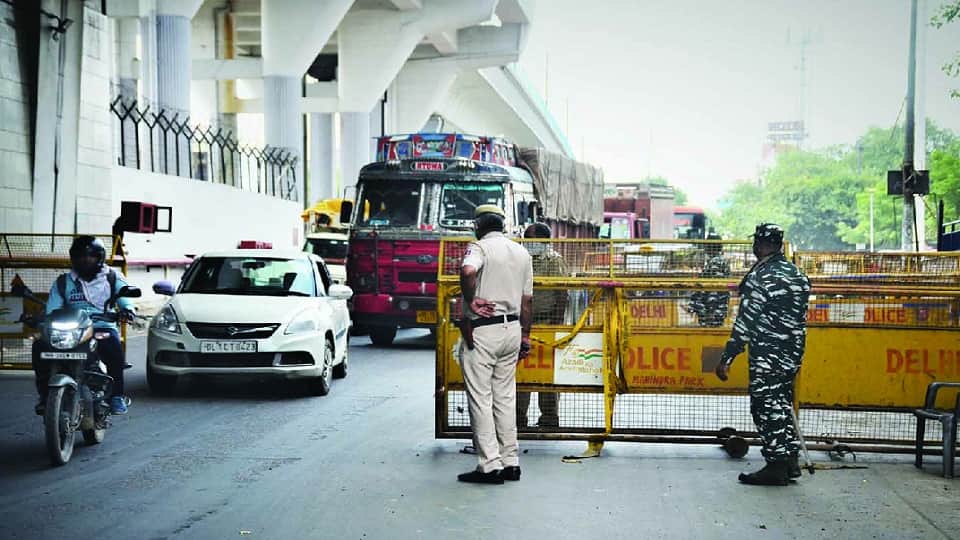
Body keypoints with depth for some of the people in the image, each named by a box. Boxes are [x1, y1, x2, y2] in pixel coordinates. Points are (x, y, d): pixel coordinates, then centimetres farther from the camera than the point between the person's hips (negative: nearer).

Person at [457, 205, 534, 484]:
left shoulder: (479, 247, -8)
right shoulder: (522, 252, 12)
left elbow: (467, 270, -33)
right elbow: (527, 300, 13)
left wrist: (470, 300, -19)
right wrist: (525, 336, 18)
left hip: (481, 330, -6)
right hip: (512, 329, 7)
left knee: (480, 398, -1)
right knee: (505, 396, 13)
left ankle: (490, 465, -2)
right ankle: (510, 461, 16)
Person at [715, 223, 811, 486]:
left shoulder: (758, 277, -15)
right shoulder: (798, 275, 9)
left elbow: (745, 323, -18)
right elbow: (799, 318, 16)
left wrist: (726, 359, -15)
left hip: (766, 355, -8)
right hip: (792, 353, 8)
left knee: (766, 405, 0)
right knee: (782, 403, 17)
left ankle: (776, 466, 3)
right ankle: (790, 461, 20)